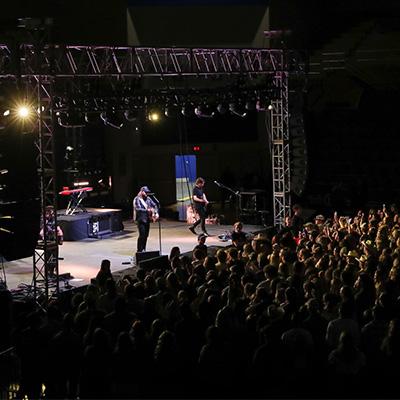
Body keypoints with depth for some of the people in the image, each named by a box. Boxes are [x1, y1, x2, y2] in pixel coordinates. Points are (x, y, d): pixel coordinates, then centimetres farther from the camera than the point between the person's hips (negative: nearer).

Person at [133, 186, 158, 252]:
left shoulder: (148, 199, 11)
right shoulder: (137, 199, -8)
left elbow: (154, 205, 16)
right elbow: (138, 209, -19)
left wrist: (156, 213, 1)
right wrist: (147, 210, -27)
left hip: (147, 219, 7)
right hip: (141, 219, -7)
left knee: (146, 235, 9)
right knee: (142, 235, -12)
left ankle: (143, 249, 19)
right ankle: (139, 250, -6)